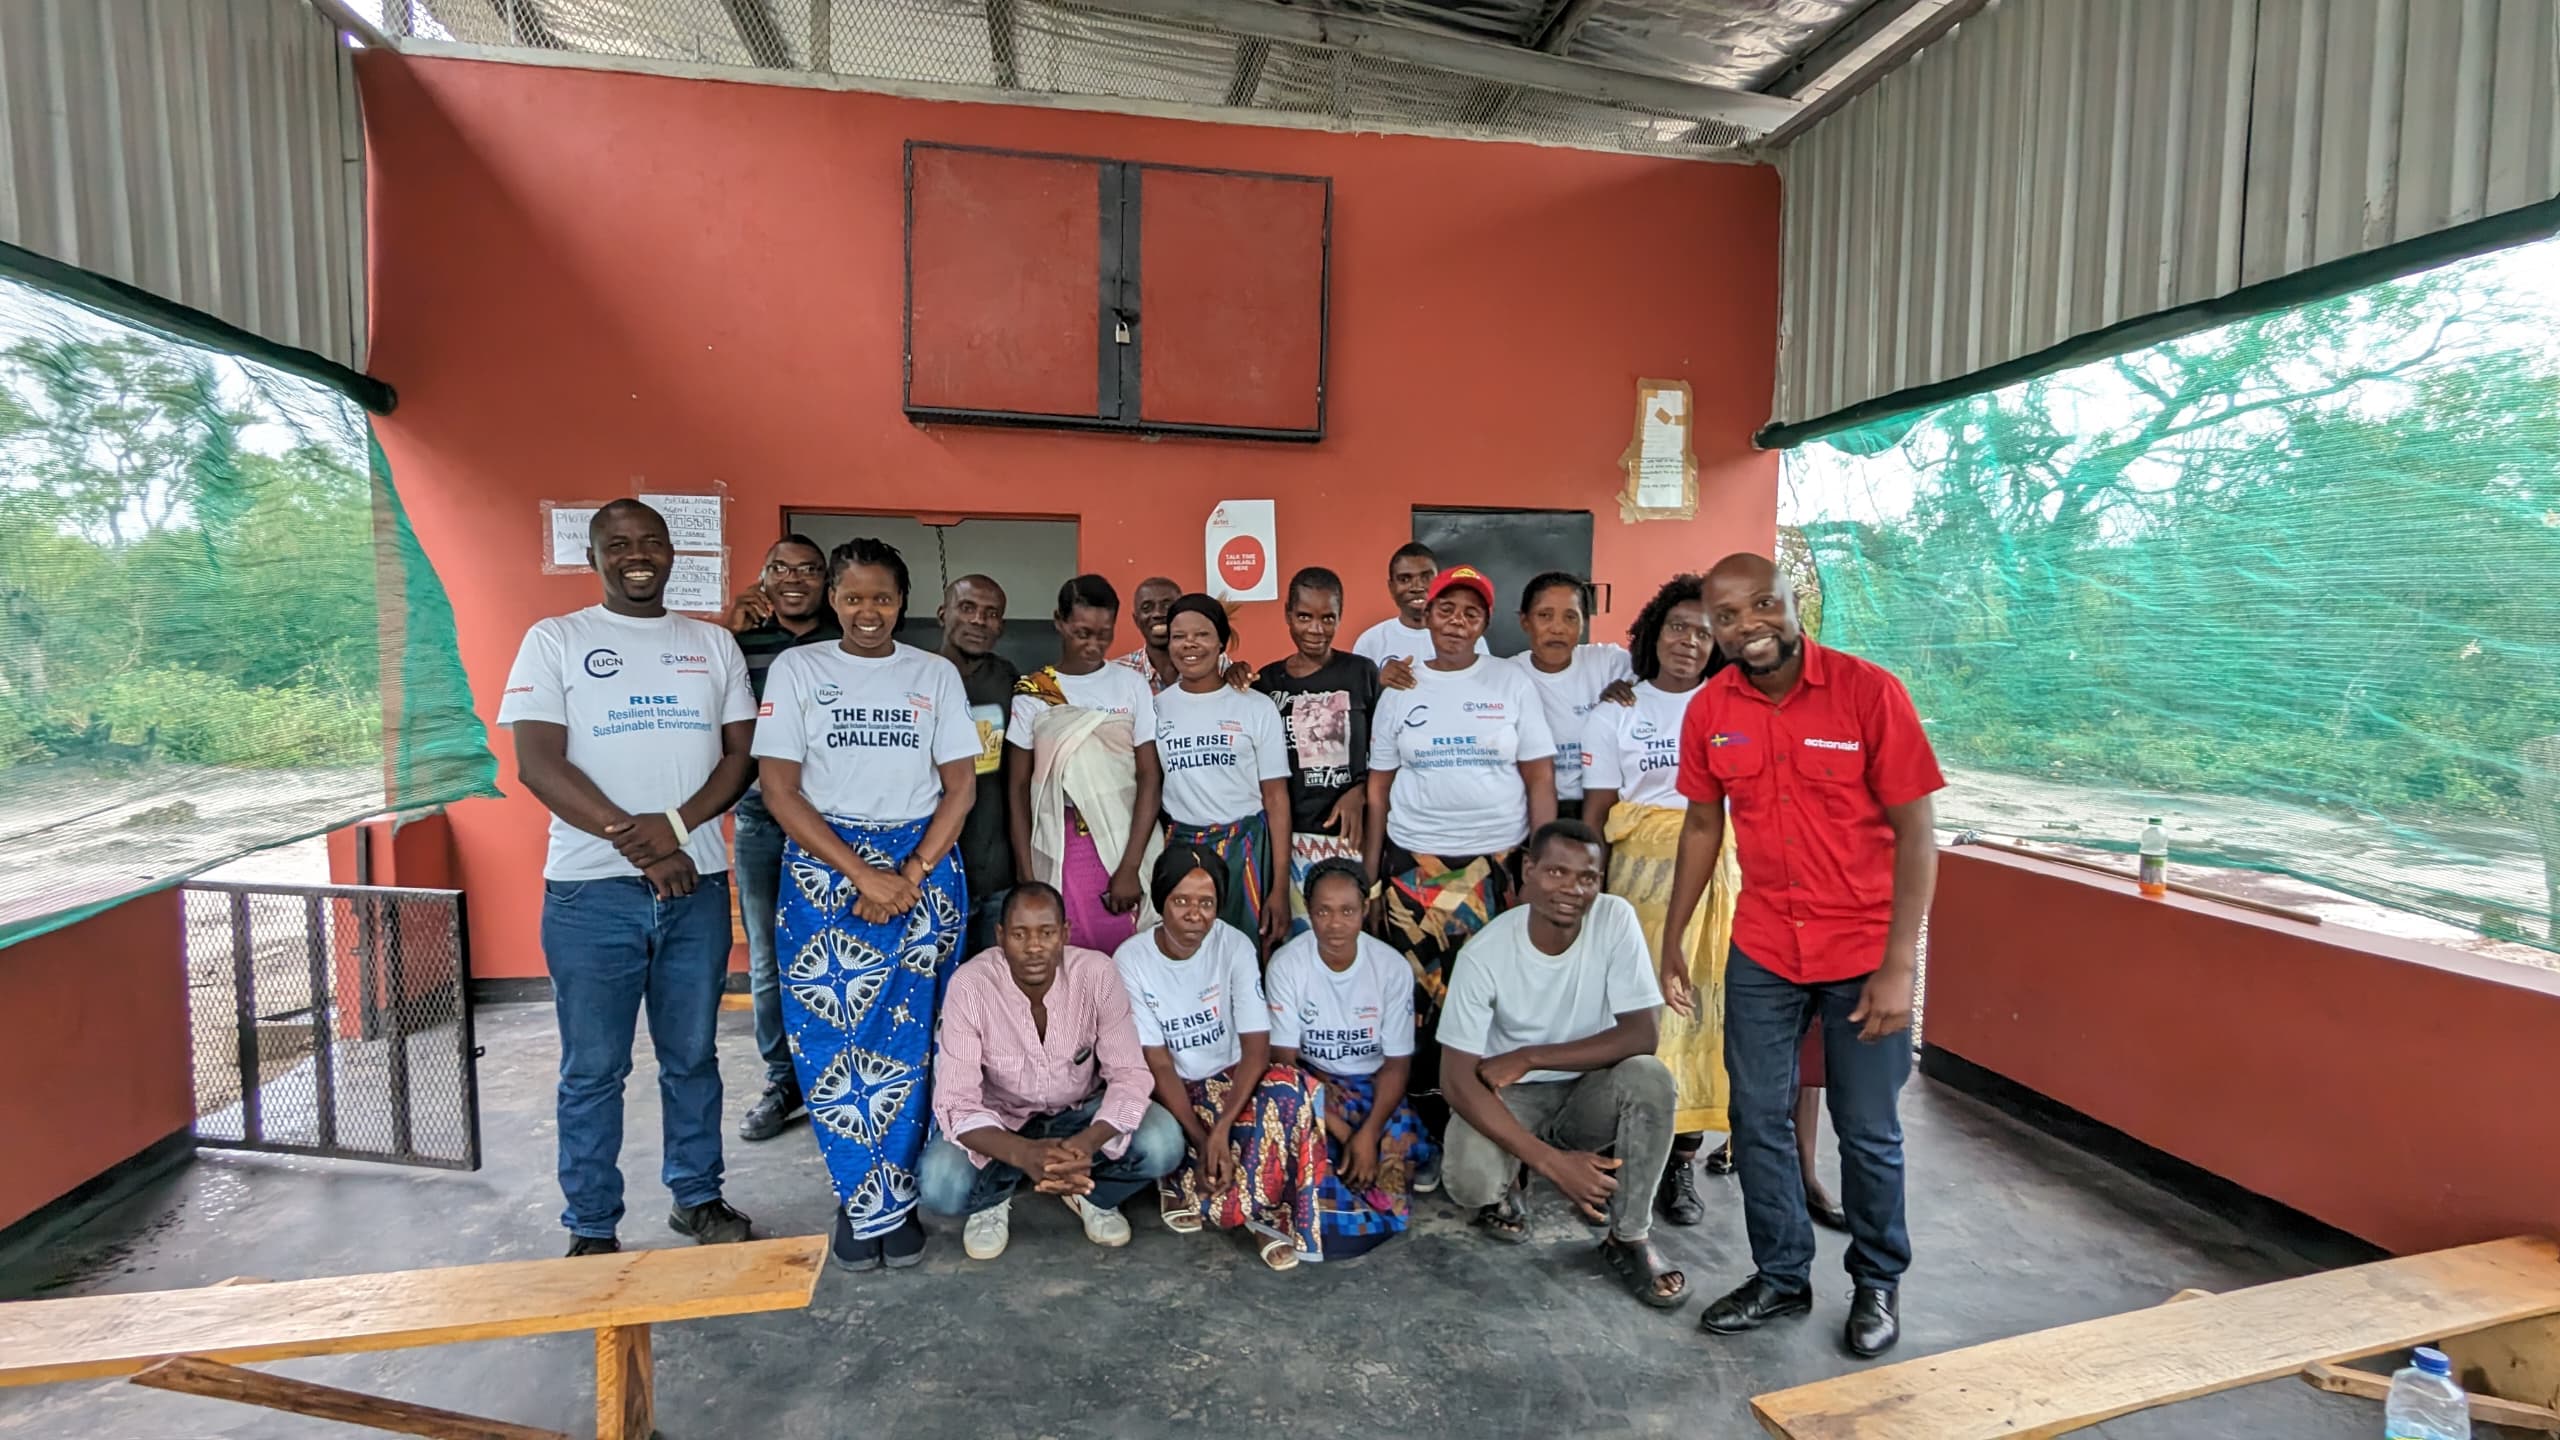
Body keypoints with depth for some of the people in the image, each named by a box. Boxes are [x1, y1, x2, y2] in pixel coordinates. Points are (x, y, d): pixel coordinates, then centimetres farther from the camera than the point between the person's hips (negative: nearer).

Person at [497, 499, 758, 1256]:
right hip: (591, 888, -2)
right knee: (593, 1069, 6)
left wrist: (676, 824, -13)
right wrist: (635, 843, -15)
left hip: (697, 883, 2)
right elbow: (538, 764, -7)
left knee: (693, 1056, 13)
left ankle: (697, 1197, 28)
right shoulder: (554, 640, 2)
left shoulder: (714, 644, 10)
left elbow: (740, 754, 5)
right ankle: (593, 1229, 21)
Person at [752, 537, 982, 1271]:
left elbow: (961, 787, 3)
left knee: (907, 1039, 1)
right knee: (831, 1037, -1)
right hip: (823, 868, 0)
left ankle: (884, 1200, 18)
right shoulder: (796, 669, 2)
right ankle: (872, 1204, 16)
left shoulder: (936, 674, 5)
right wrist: (862, 875, -12)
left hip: (923, 866, 1)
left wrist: (911, 876, -11)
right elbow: (779, 788, -4)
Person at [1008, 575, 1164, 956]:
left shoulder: (1132, 685, 2)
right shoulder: (1031, 693, 3)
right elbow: (1017, 787, 5)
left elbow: (1150, 778, -2)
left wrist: (1130, 866, -10)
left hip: (1125, 841, 0)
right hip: (1056, 848, 1)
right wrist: (1025, 873, -2)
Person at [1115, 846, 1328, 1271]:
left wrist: (1220, 1129, -30)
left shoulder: (1235, 946, -13)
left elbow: (1257, 1049, -17)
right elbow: (1159, 1067, -15)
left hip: (1230, 1081, 1)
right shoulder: (1131, 960, -15)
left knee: (1290, 1090, -31)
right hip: (1166, 1094, 0)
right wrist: (1202, 1140, -26)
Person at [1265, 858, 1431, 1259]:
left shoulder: (1391, 967, -10)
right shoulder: (1287, 965, -14)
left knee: (1402, 1135, -27)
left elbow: (1397, 1062, -6)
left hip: (1370, 1086, 2)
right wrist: (1340, 1129, -23)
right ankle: (1363, 1220, -19)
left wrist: (1369, 1132, -22)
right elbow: (1284, 1059, -13)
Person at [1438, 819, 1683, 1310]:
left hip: (1589, 1088, 2)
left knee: (1651, 1078, -29)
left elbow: (1642, 1035, -19)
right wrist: (1550, 1162, -31)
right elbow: (1457, 1078, -22)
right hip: (1507, 1095, -2)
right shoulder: (1485, 953, -22)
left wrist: (1530, 1058, -24)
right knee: (1471, 1181, -30)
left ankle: (1630, 1238, -7)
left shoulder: (1616, 920, -18)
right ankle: (1504, 1190, 10)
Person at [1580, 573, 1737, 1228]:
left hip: (1713, 872, 1)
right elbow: (1595, 812, 3)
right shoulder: (1618, 712, 7)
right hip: (1637, 869, 0)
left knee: (1698, 1007, 0)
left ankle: (1682, 1160, 13)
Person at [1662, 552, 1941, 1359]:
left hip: (1863, 952, -3)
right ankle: (1782, 1277, 32)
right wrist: (1671, 943, 9)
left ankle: (1879, 1283, 35)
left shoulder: (1870, 692, -15)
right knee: (1759, 1122, 11)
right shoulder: (1709, 711, -3)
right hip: (1761, 952, 3)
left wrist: (1898, 965, -16)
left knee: (1868, 1132, 11)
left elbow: (1915, 831, -13)